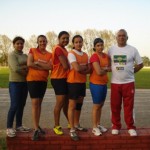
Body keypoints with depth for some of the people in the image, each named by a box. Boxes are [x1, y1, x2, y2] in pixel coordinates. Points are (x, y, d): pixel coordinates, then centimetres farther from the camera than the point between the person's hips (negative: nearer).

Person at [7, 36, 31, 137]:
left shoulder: (25, 56, 15)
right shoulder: (12, 55, -7)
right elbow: (16, 69, -19)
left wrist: (25, 67, -13)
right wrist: (26, 68, -8)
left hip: (24, 83, 7)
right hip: (15, 83, -7)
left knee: (21, 105, 10)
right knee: (14, 106, -9)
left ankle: (19, 125, 19)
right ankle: (9, 128, 0)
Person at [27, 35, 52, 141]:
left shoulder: (49, 54, 9)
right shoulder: (32, 51, 2)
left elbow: (50, 66, -7)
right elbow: (29, 64, -12)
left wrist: (38, 63, -13)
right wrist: (44, 66, -10)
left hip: (43, 80, 4)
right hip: (33, 79, -4)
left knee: (39, 103, 11)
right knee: (35, 102, -9)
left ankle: (37, 125, 21)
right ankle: (36, 129, -8)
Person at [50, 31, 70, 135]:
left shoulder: (64, 49, 16)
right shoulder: (58, 49, -15)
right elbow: (65, 66, -21)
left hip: (65, 78, 9)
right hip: (58, 79, -9)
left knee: (67, 102, 16)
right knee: (60, 103, -5)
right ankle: (57, 126, 7)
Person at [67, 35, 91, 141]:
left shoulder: (85, 55, 11)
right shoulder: (71, 54, -10)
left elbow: (89, 69, 3)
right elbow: (77, 68, -23)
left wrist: (81, 69, -14)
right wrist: (85, 67, -5)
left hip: (82, 82, 7)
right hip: (73, 82, -7)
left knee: (79, 104, 15)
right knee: (72, 106, -3)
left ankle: (77, 125, 30)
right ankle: (72, 130, 2)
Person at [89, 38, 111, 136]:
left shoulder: (106, 56, 8)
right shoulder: (94, 56, -16)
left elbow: (110, 68, 9)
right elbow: (99, 72, -23)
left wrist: (103, 69, -8)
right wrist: (106, 69, -5)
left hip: (104, 83, 7)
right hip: (96, 84, -7)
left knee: (101, 105, 15)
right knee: (96, 105, 1)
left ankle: (98, 124, 28)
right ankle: (95, 127, 13)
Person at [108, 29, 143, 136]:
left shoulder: (133, 50, -1)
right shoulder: (111, 50, 4)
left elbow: (140, 64, 5)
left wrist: (131, 72, 1)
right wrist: (114, 71, 3)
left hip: (128, 83, -2)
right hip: (115, 83, 2)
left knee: (129, 106, 3)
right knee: (115, 106, 7)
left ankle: (131, 127, 16)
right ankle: (116, 126, 20)